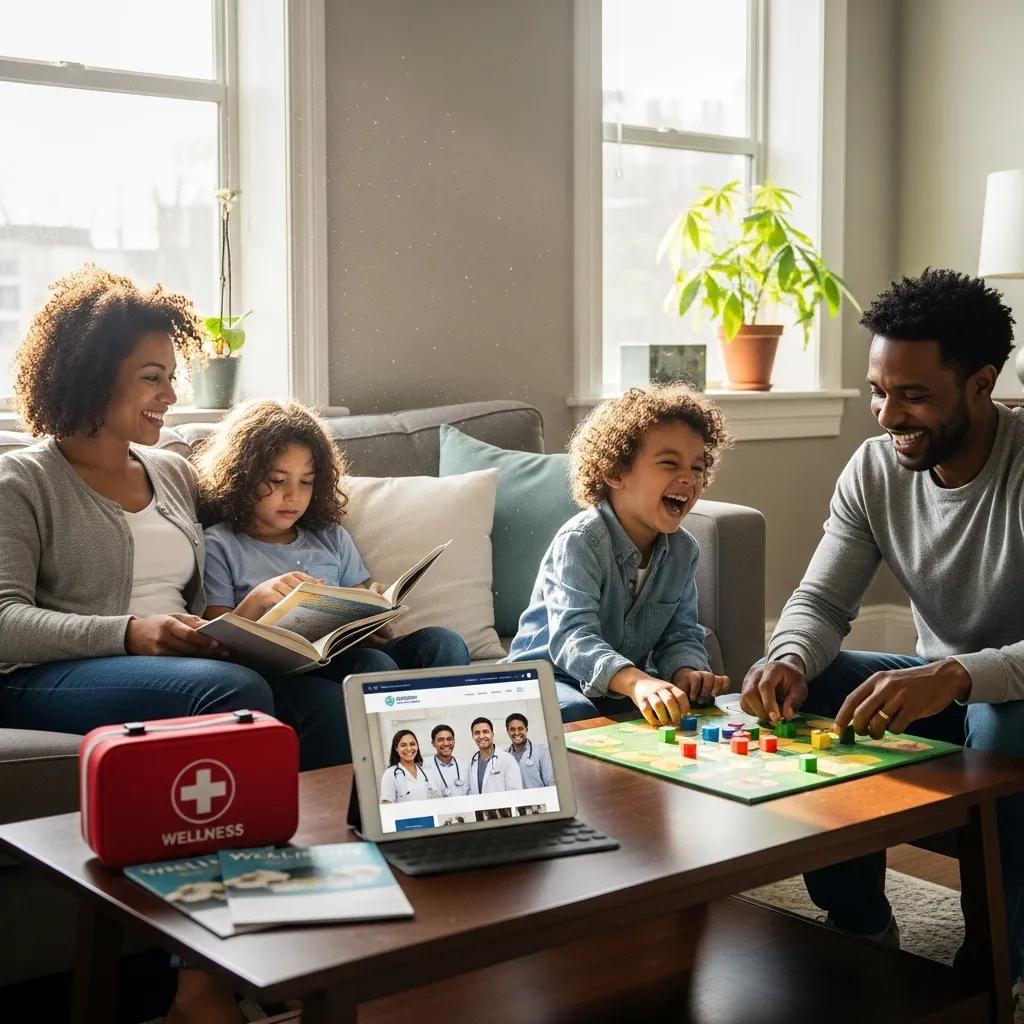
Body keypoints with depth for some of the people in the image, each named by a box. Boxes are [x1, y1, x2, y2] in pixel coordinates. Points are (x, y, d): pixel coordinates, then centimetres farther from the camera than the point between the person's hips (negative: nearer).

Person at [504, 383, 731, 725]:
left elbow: (680, 634, 3)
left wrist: (686, 672, -23)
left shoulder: (683, 550, 0)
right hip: (550, 671, -6)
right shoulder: (580, 540, -22)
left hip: (629, 680, 6)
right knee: (573, 712, -36)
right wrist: (637, 682, -52)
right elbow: (571, 637, -34)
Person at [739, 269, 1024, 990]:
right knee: (792, 689, -15)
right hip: (940, 687, 6)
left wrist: (956, 676, -50)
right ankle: (862, 931, 0)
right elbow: (822, 600, -5)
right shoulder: (874, 469, -6)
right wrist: (790, 659, -28)